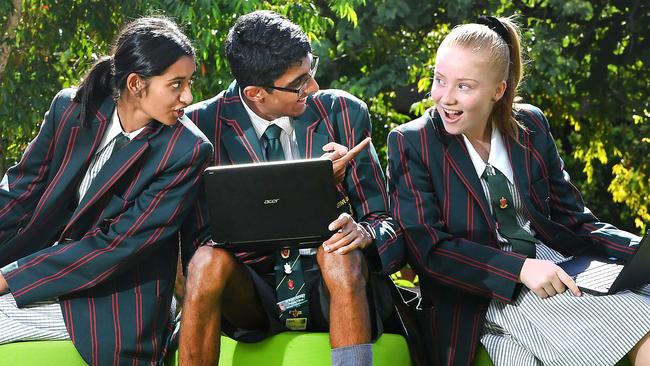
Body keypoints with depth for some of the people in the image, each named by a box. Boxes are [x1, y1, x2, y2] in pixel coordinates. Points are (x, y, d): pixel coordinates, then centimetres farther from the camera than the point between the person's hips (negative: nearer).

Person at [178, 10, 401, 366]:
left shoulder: (343, 112, 1)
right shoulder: (203, 124, -4)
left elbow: (385, 221, 3)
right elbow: (198, 239, -11)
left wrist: (363, 233, -25)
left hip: (328, 284, 1)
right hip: (251, 294, 0)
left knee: (340, 253, -33)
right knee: (209, 262, -33)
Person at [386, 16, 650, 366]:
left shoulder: (530, 126, 10)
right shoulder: (410, 143, -2)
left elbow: (571, 218, 12)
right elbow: (427, 246, -10)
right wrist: (518, 269, -22)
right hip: (480, 295, -5)